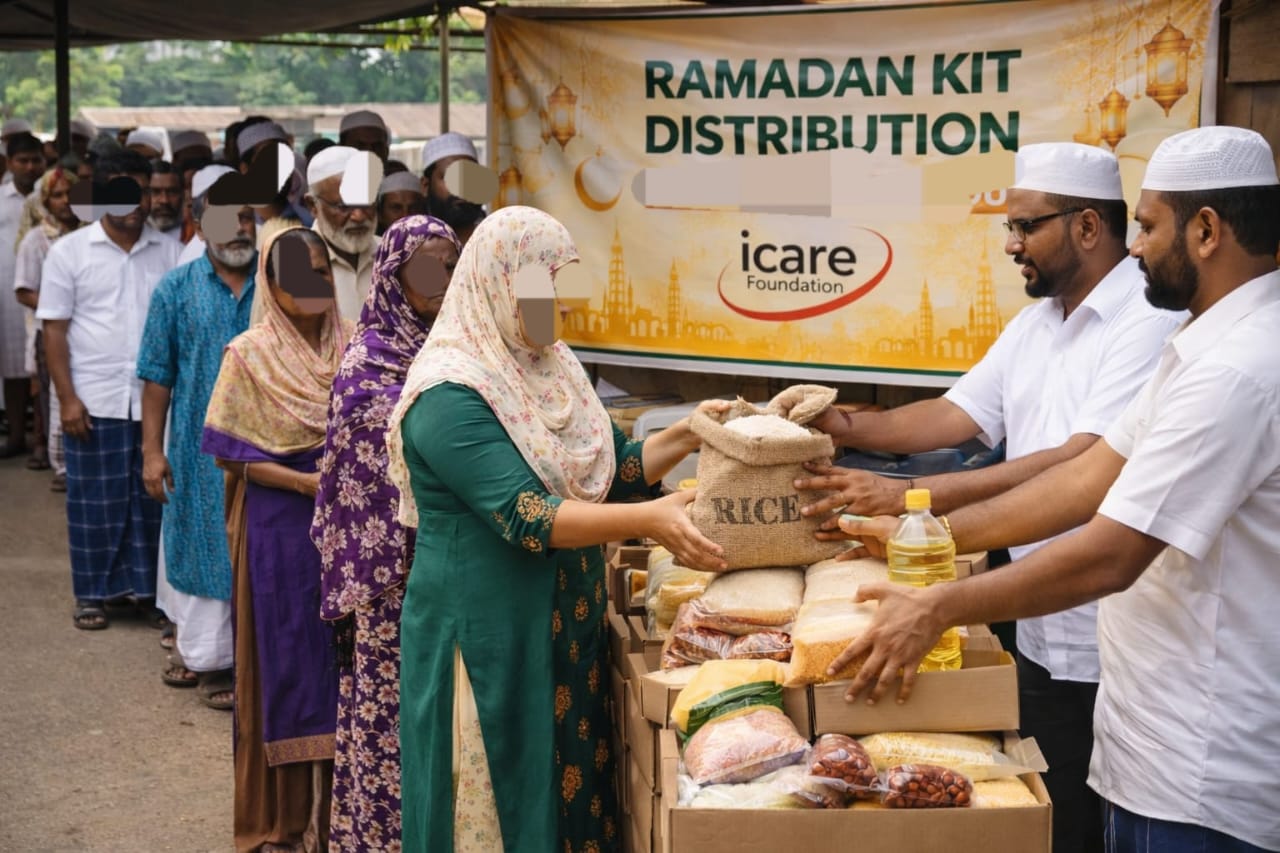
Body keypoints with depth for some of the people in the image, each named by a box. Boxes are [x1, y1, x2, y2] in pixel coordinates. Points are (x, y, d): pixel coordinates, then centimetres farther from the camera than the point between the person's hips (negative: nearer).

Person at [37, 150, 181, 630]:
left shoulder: (169, 252, 6)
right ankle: (92, 594, 18)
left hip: (157, 398, 2)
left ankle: (148, 589, 18)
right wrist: (67, 398, -6)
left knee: (153, 498, 6)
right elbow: (55, 330, 1)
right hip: (95, 401, -1)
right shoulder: (70, 251, 2)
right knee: (95, 500, 6)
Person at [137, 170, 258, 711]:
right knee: (204, 547, 7)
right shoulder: (176, 289, 1)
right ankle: (206, 657, 20)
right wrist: (152, 449, -4)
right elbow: (157, 376, 1)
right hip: (201, 448, -1)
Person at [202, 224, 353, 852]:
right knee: (286, 658, 3)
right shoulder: (250, 355, -3)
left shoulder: (351, 348, 5)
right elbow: (234, 456, -5)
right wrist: (308, 482, -15)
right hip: (280, 525, -3)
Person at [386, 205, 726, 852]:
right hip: (487, 635, -8)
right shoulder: (451, 397, -19)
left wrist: (685, 436, -3)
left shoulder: (551, 368, 7)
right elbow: (526, 518, -27)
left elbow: (617, 467, 15)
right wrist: (648, 520, -35)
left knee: (573, 787, 14)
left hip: (568, 628, 8)